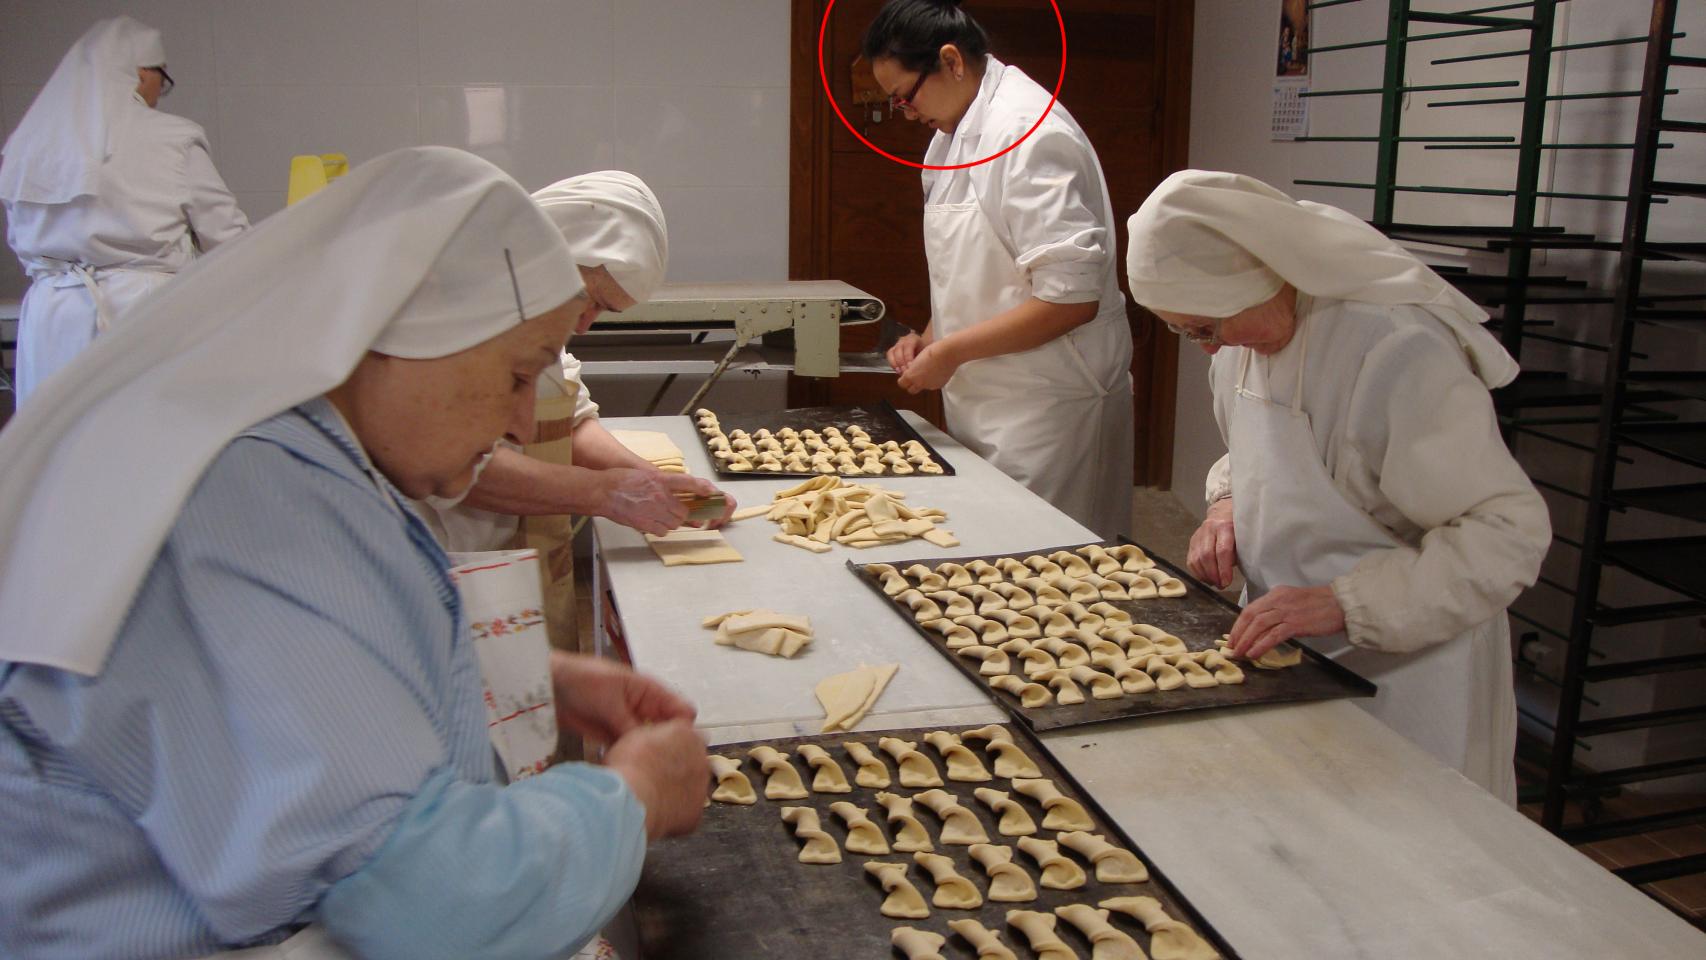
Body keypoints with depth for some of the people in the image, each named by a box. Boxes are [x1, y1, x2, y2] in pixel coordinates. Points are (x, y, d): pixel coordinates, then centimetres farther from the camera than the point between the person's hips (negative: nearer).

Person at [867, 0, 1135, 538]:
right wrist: (930, 338, 7)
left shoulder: (1028, 132, -18)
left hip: (1045, 409, -9)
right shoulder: (954, 136, 12)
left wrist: (952, 351, -17)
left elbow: (1072, 297, -23)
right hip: (984, 403, 9)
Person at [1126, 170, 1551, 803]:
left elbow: (1509, 532, -25)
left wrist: (1343, 602, -30)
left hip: (1401, 670, -7)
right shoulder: (1247, 331, -1)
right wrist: (1232, 501, -4)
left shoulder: (1400, 354, -27)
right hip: (1288, 655, 7)